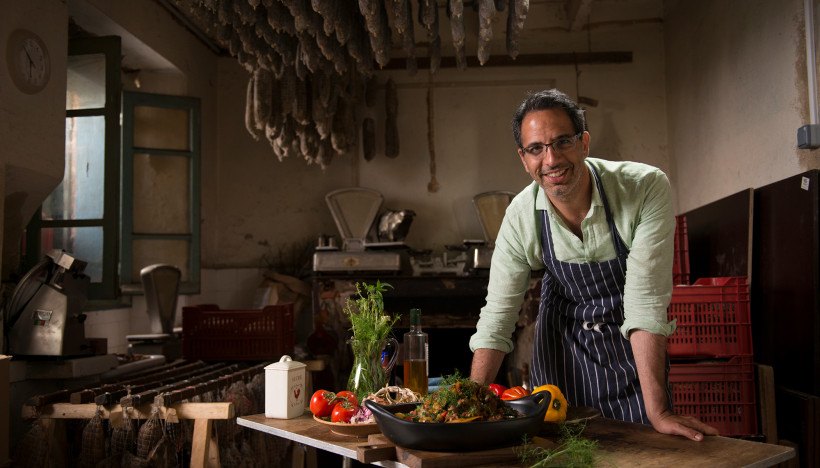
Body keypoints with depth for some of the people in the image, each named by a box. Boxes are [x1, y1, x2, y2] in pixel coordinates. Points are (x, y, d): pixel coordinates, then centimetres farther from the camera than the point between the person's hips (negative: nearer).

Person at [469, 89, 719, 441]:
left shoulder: (646, 188, -28)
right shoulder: (520, 215, -18)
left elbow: (646, 302, -30)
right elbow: (497, 315, -12)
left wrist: (657, 411, -32)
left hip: (630, 347, -2)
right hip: (561, 343, 2)